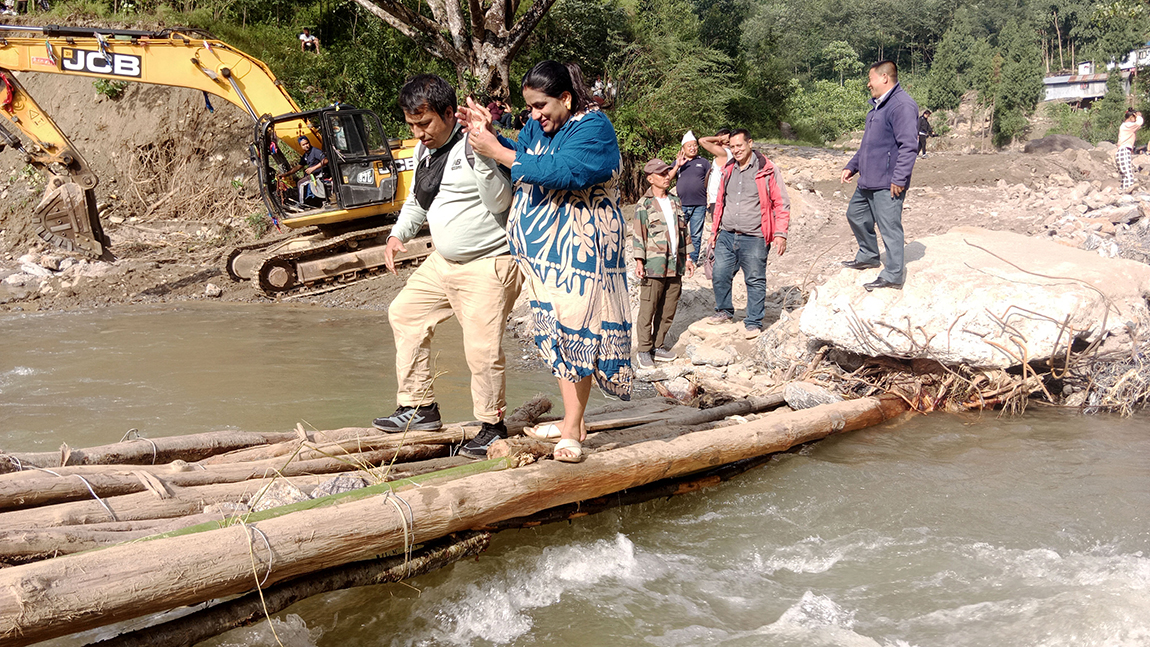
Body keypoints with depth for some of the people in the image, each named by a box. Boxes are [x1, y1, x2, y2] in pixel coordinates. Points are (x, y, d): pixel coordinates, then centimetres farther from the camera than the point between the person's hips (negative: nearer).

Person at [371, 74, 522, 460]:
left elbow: (500, 201, -26)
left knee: (482, 349, -10)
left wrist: (481, 155, -35)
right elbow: (416, 200, 25)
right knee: (405, 313, 13)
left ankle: (492, 427, 11)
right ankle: (420, 408, 22)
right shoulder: (424, 151, 10)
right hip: (443, 262, 10)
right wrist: (399, 234, 10)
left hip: (488, 265, -9)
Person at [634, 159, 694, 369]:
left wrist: (688, 258, 17)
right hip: (653, 267, -6)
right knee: (648, 310, -4)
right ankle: (644, 351, 3)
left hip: (675, 266, 6)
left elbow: (684, 231, 20)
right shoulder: (644, 206, -3)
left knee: (668, 311, 9)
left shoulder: (675, 202, 15)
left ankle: (658, 346, 20)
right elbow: (639, 235, -5)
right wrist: (639, 262, -12)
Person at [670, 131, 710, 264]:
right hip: (681, 204, 1)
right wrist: (677, 166, -12)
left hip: (699, 205, -1)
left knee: (696, 235, 1)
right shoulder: (678, 162, 15)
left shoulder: (703, 162, 12)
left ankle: (694, 259, 9)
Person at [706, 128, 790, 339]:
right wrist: (715, 230, 22)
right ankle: (724, 311, 27)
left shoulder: (767, 170, -4)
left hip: (753, 238, -5)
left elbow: (781, 203, -3)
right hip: (727, 236, 5)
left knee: (755, 281, 1)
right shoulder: (728, 170, 13)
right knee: (719, 275, 5)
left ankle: (754, 322, 12)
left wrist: (780, 233, -10)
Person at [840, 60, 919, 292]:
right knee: (855, 215, 22)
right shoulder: (878, 105, 17)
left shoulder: (902, 105, -17)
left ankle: (893, 275, 3)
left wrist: (899, 179, -25)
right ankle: (868, 256, 40)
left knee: (889, 227, -5)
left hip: (887, 184, -11)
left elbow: (908, 146, -23)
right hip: (867, 181, 11)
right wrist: (852, 166, 25)